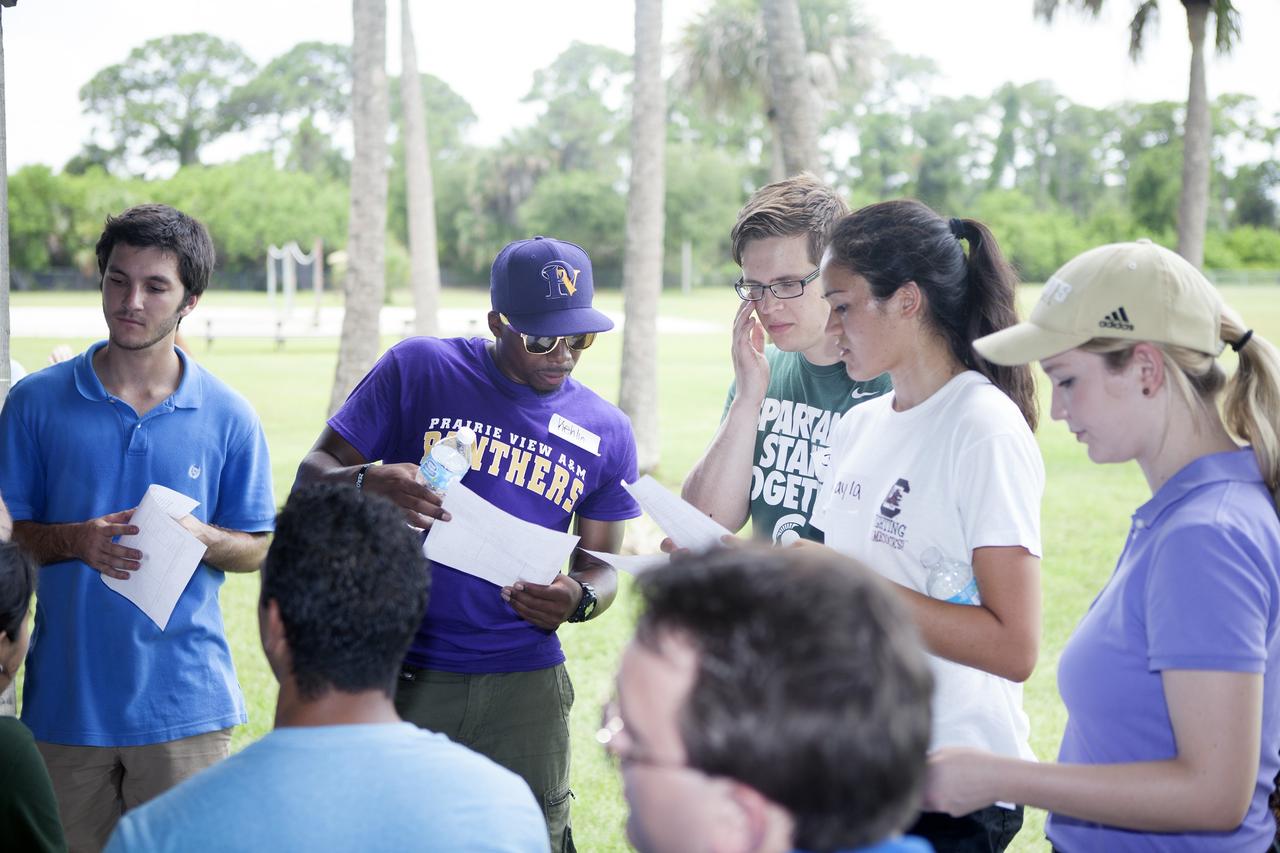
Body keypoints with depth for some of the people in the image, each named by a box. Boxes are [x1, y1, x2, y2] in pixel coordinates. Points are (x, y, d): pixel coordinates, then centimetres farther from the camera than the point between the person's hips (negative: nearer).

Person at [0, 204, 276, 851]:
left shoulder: (228, 417, 1)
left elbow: (257, 549, 7)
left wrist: (201, 537, -14)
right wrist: (76, 541, -16)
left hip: (183, 701, 0)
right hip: (66, 697, 1)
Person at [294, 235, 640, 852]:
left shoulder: (606, 432, 7)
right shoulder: (418, 370, -2)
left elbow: (601, 565, 13)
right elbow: (312, 476, -1)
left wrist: (580, 599, -12)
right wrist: (368, 485, -25)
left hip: (524, 686, 2)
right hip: (399, 673, -2)